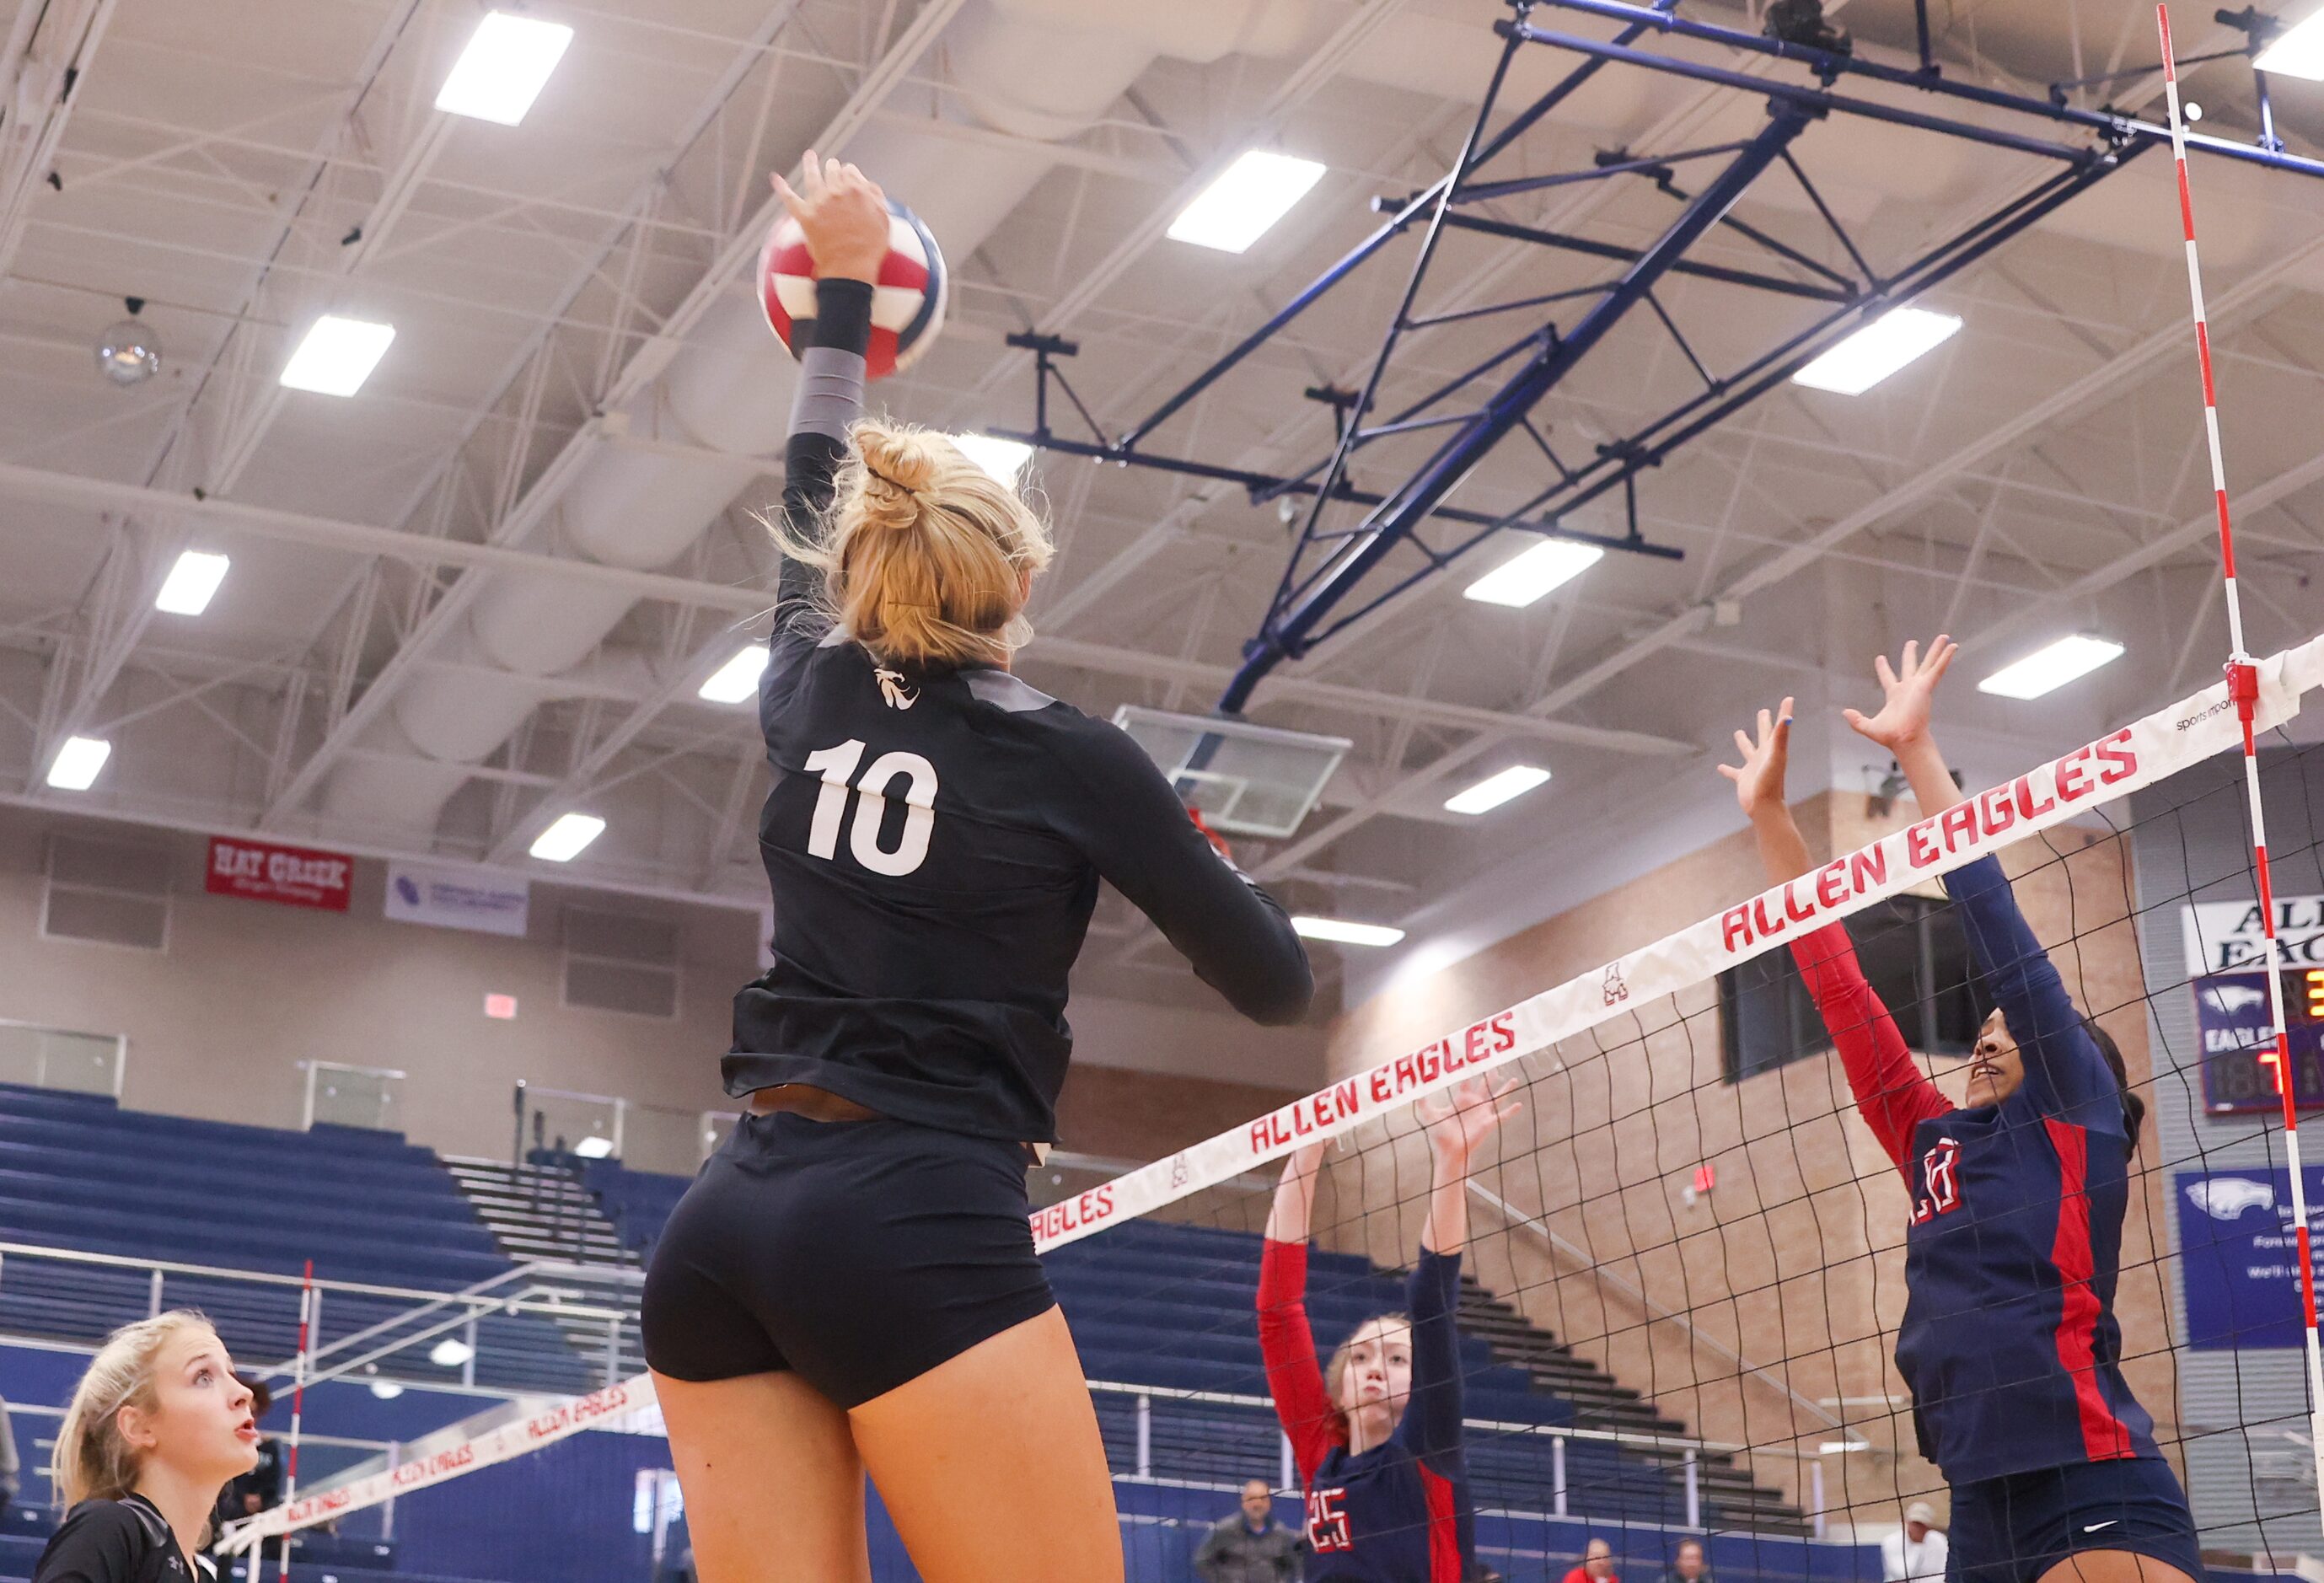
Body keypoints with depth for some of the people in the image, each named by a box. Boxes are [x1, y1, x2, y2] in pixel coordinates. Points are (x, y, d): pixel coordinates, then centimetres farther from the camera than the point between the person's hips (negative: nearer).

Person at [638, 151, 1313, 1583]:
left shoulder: (808, 698, 13)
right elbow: (1279, 986, 9)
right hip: (920, 1231, -6)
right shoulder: (1073, 758, 2)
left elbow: (813, 510, 34)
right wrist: (1198, 852, 29)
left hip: (724, 1227, 6)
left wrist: (843, 293, 45)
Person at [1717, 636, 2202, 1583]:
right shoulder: (1931, 1144, 22)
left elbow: (1998, 927, 1)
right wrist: (1769, 816, 24)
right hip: (1982, 1505, 7)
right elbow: (1840, 987, 24)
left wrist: (1918, 752, 1)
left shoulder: (2075, 1114, 7)